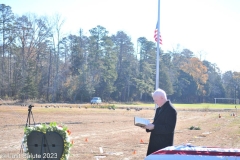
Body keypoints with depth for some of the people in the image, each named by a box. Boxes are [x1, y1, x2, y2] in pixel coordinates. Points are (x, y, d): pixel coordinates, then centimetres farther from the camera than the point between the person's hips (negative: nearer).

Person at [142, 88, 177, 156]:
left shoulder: (170, 110, -15)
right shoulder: (159, 109, 15)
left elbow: (169, 128, -21)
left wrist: (154, 127, -24)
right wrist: (148, 126, 3)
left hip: (164, 145, -9)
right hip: (155, 143, 9)